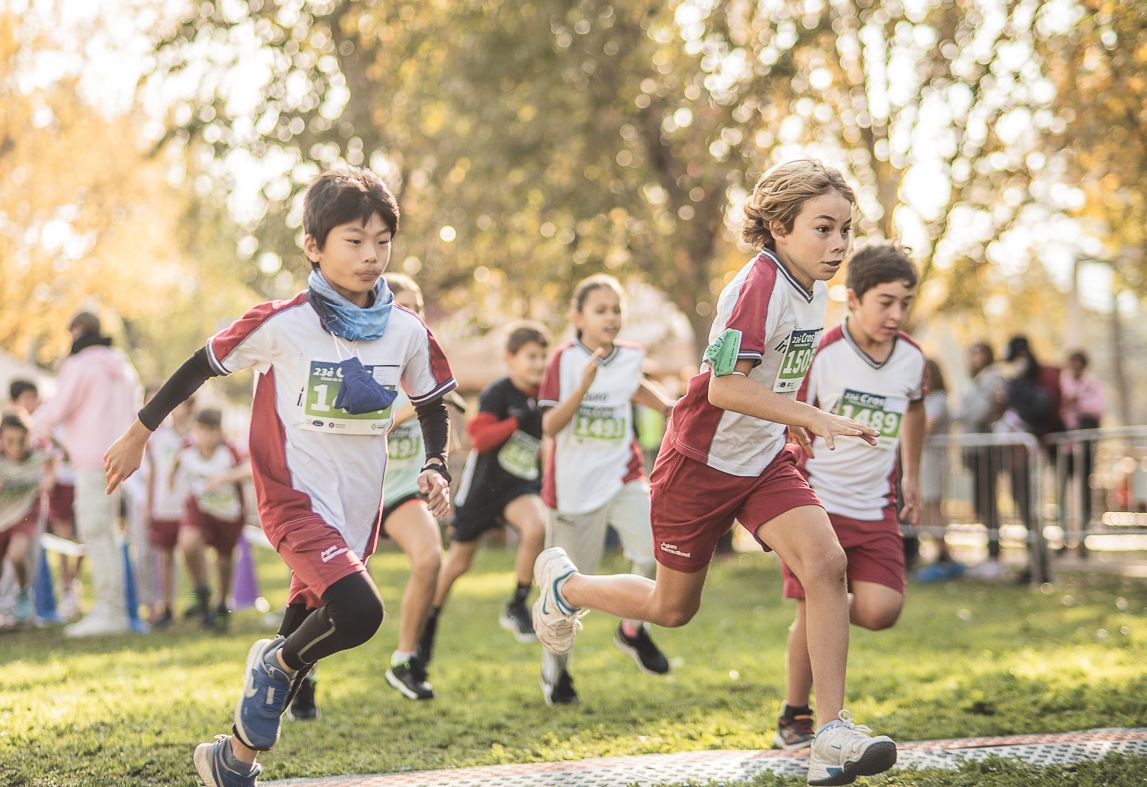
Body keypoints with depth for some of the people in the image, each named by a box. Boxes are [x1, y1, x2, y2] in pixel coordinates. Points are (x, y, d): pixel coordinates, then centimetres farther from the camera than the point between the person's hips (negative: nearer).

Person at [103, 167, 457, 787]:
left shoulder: (407, 333, 0)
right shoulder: (283, 324, -13)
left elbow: (432, 405, 17)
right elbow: (202, 366, -2)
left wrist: (435, 467, 0)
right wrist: (138, 435, 5)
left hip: (357, 514, 6)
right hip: (296, 499, -5)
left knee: (306, 635, 13)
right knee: (358, 611, -28)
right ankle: (278, 660, 3)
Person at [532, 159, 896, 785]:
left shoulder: (810, 288, 3)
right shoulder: (759, 285, -24)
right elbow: (725, 385, -34)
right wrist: (816, 420, -37)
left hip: (764, 461, 7)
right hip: (702, 461, -6)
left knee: (825, 562, -18)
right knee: (672, 607, 10)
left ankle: (833, 733, -16)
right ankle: (565, 583, 40)